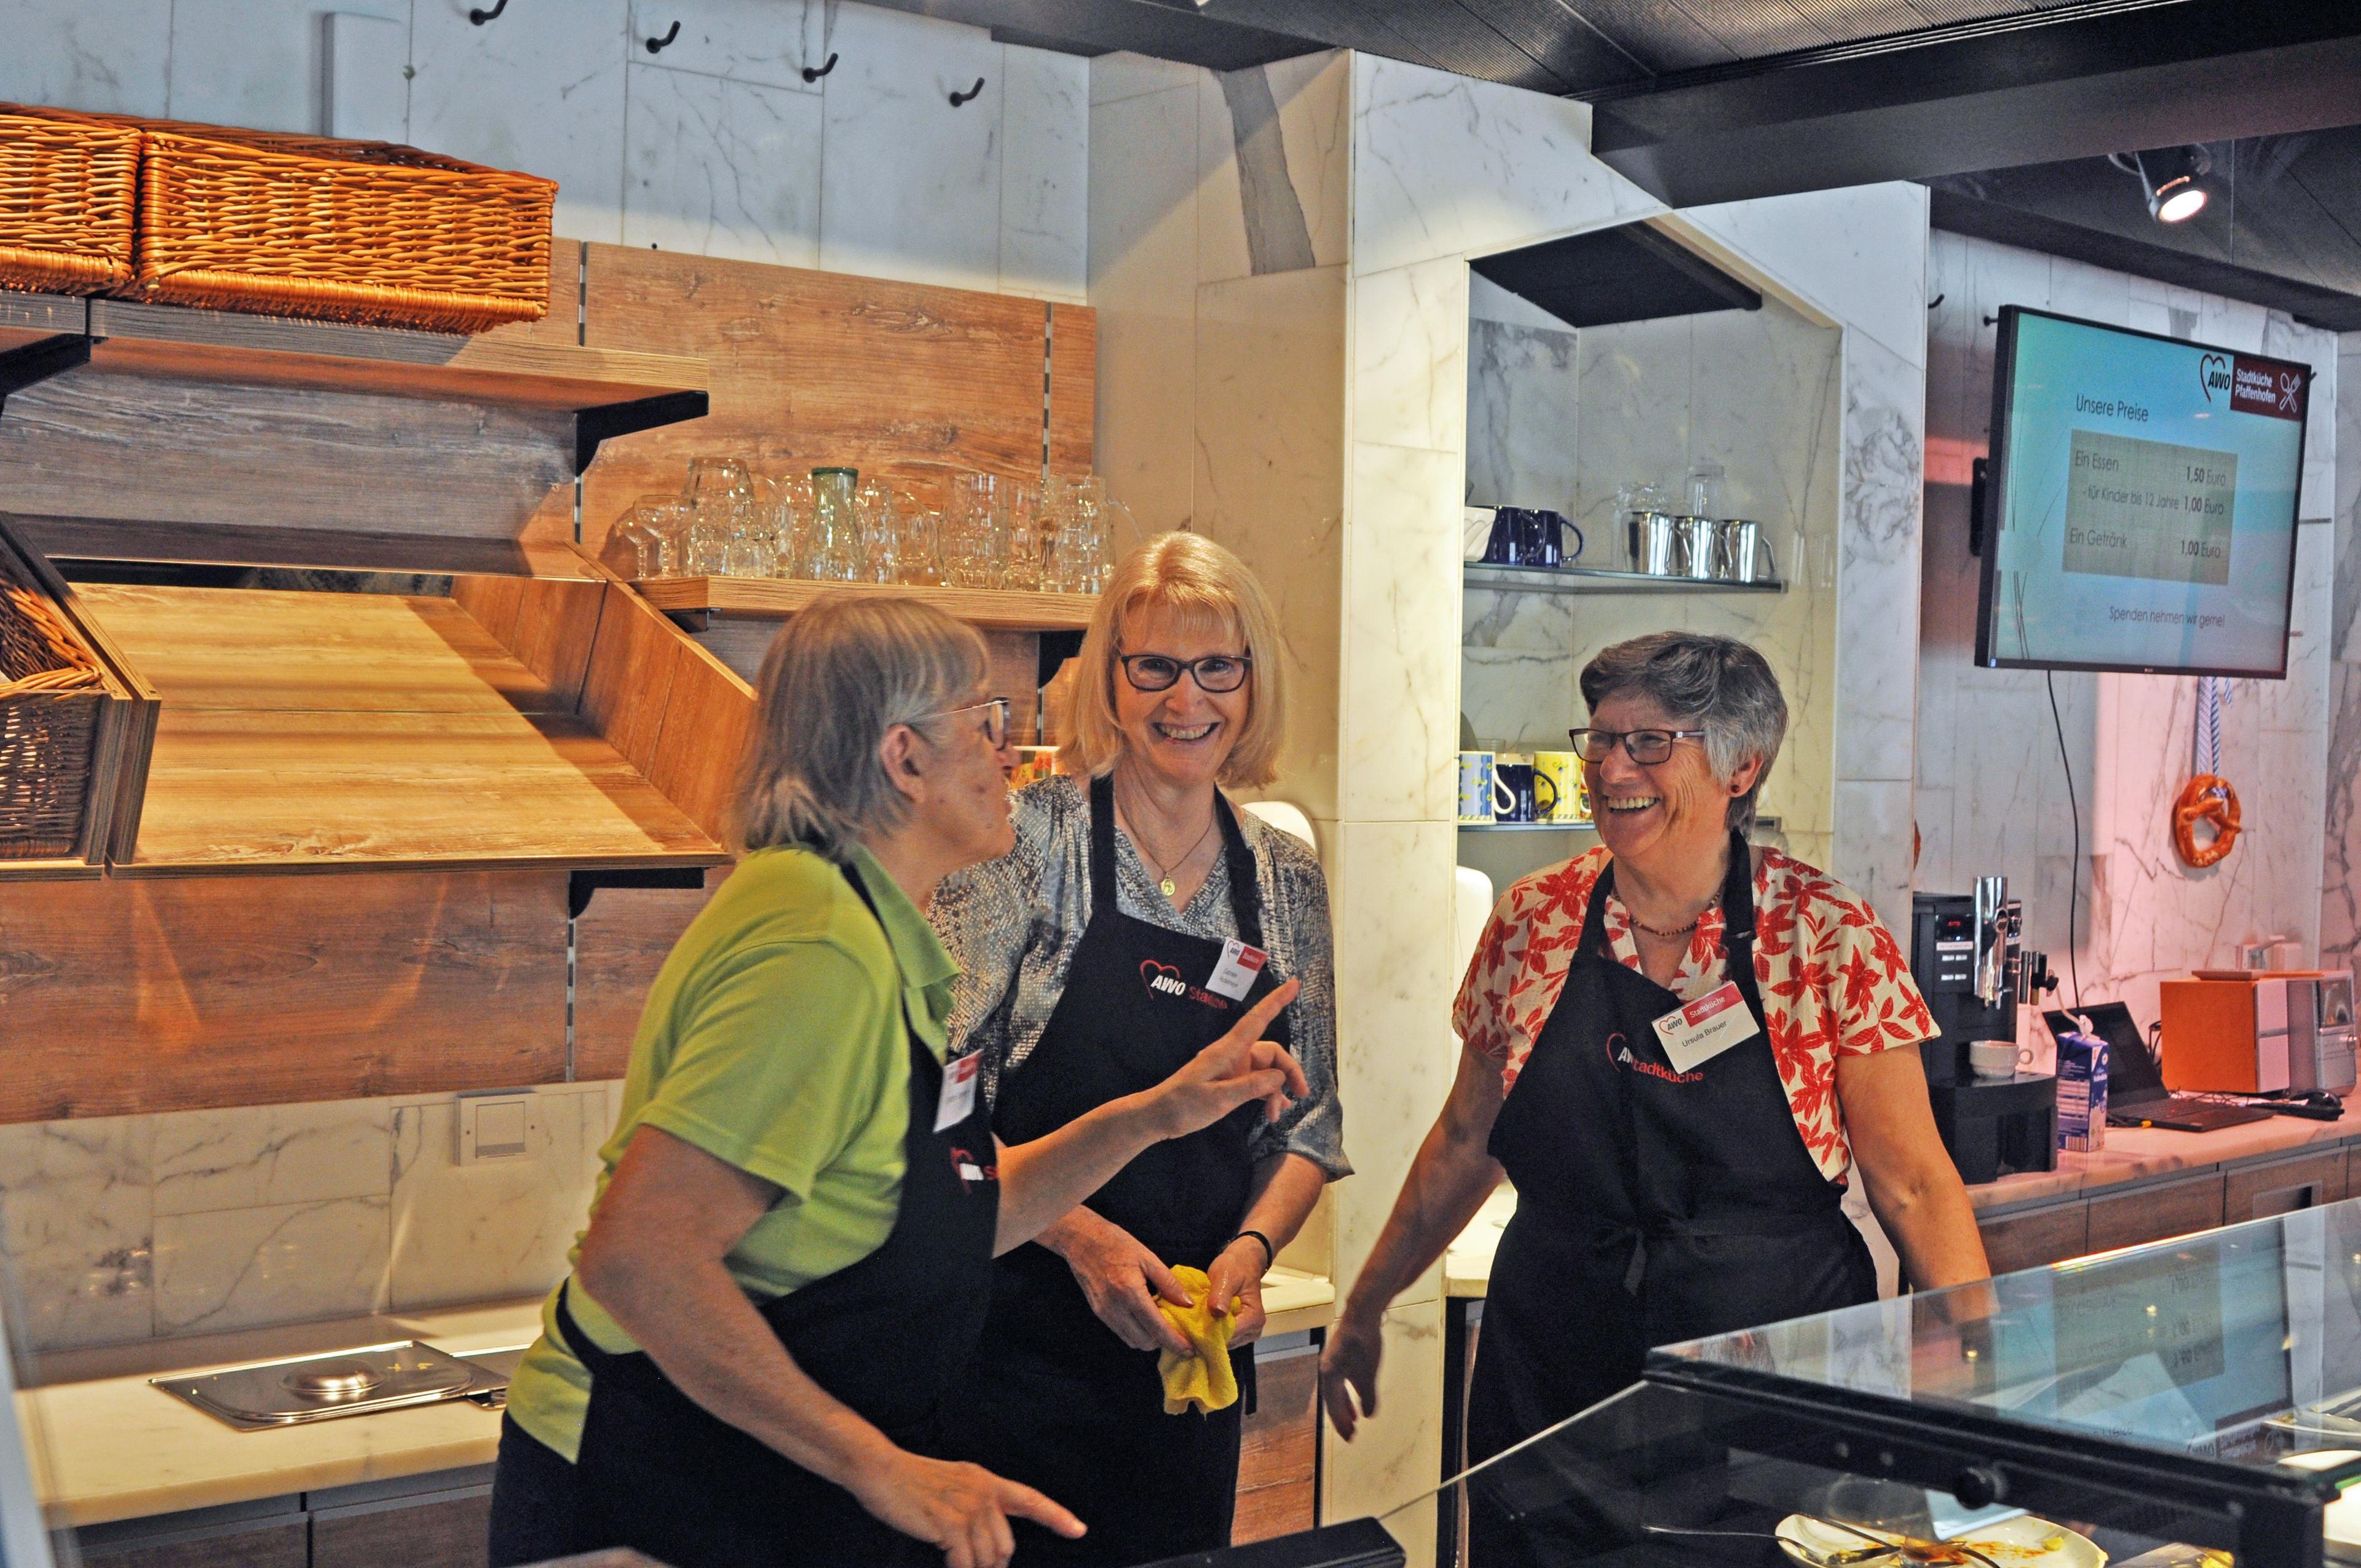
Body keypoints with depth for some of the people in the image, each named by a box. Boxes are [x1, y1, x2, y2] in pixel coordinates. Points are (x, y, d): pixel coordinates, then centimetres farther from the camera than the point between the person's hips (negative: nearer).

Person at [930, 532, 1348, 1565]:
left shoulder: (1289, 881, 6)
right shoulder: (1028, 840, -9)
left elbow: (1312, 1116, 12)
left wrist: (1252, 1247, -6)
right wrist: (1079, 1236, -21)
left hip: (1196, 1351, 5)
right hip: (1019, 1336, -4)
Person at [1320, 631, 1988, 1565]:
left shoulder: (1827, 937, -8)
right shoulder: (1534, 923, 0)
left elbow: (1913, 1183, -6)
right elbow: (1466, 1140, 12)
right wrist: (1364, 1311, 16)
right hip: (1552, 1375, 3)